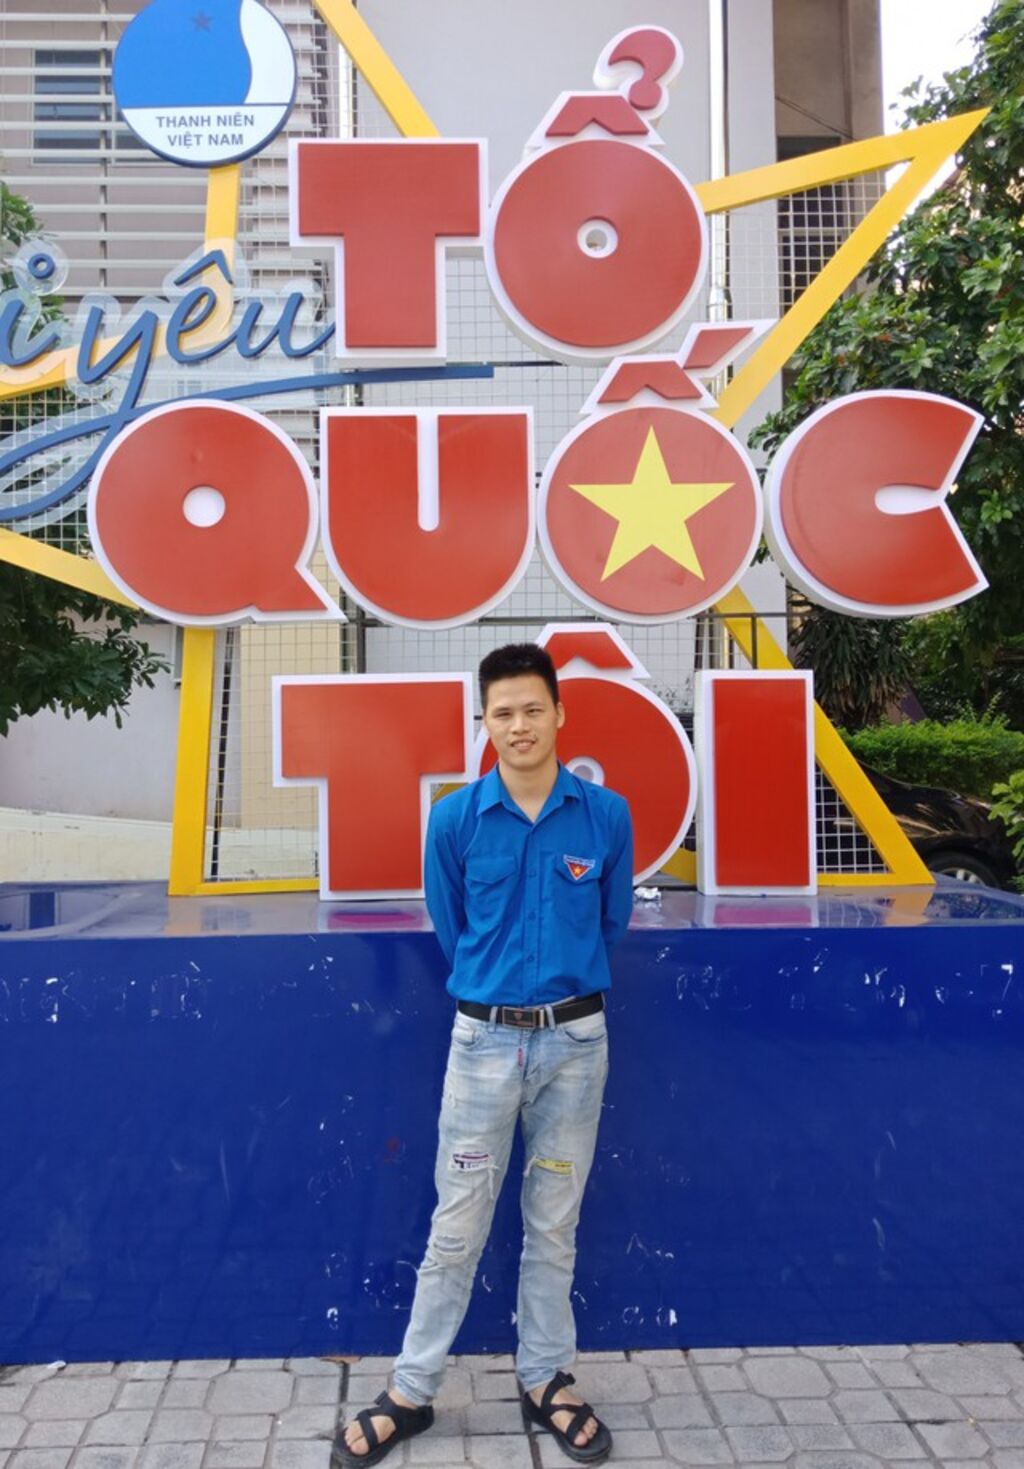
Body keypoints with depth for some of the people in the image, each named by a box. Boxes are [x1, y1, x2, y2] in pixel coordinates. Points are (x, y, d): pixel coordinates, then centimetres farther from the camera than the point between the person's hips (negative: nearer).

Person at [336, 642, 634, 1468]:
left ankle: (546, 1381, 32)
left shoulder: (607, 816, -6)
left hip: (576, 1039, 1)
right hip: (485, 1038, -1)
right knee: (457, 1224, 8)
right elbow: (451, 930, 7)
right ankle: (412, 1392, 24)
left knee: (555, 1222, 15)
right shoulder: (455, 819, -8)